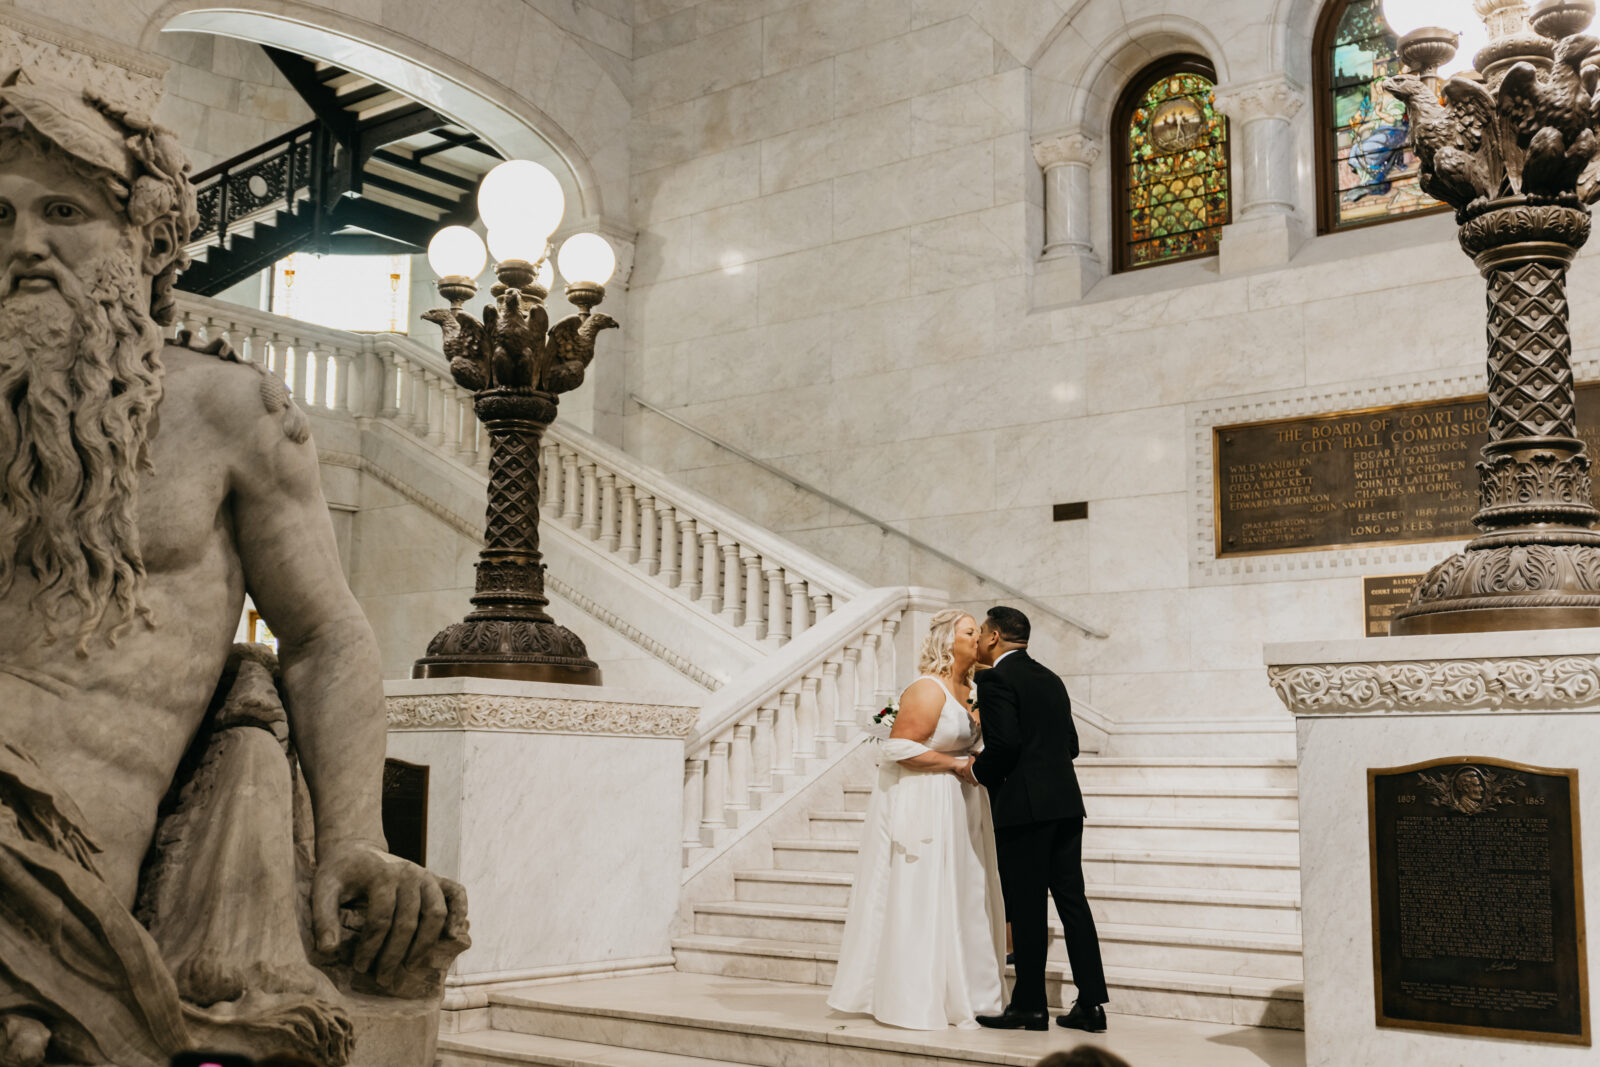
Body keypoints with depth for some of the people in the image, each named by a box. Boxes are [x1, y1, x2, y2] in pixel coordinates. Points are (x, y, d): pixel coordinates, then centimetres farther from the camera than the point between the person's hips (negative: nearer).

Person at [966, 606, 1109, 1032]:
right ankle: (1091, 1004, 10)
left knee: (1027, 908, -1)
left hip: (1023, 806, -8)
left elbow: (1005, 742, -20)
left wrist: (978, 769, -2)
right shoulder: (1050, 678, 17)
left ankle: (1030, 1006, 6)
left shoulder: (996, 678, -8)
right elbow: (1070, 744, 17)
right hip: (1065, 803, 8)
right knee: (1072, 901, 9)